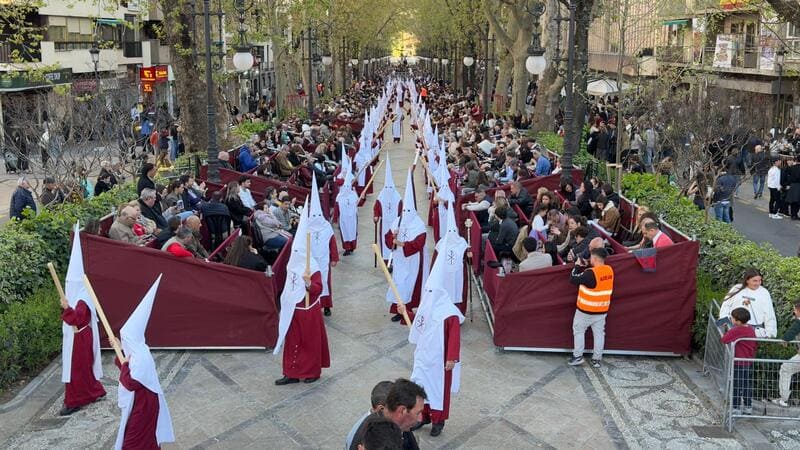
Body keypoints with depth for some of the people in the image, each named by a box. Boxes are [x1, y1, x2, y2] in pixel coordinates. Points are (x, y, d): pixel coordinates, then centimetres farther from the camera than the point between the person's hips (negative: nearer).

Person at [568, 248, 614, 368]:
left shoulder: (591, 273, -25)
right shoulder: (609, 270, -3)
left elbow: (573, 279, -18)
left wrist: (578, 266, -7)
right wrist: (585, 266, 1)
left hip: (586, 309, -6)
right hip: (602, 310, 6)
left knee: (578, 331, 10)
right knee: (599, 333, 12)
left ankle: (578, 356, 12)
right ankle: (597, 359, 17)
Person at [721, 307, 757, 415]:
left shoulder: (736, 330, -22)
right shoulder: (751, 329, 3)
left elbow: (723, 340, -28)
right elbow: (756, 344, 12)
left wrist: (726, 332, -11)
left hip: (739, 363, -7)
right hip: (749, 362, 7)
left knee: (736, 386, 3)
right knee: (748, 385, 17)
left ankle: (736, 408, 8)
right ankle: (748, 407, 25)